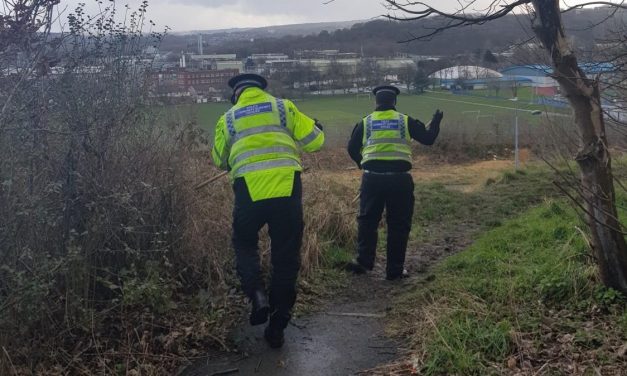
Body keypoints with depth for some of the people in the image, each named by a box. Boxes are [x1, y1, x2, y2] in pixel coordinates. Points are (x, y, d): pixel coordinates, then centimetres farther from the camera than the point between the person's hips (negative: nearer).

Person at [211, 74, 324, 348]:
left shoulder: (228, 118, 13)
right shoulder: (282, 107, 11)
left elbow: (220, 161, 21)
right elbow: (314, 141, 9)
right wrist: (317, 128, 31)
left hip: (249, 191, 0)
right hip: (287, 189, 0)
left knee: (245, 245, 25)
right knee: (286, 256, 12)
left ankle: (258, 295, 0)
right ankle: (277, 327, 17)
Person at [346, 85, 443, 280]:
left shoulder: (365, 122, 9)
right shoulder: (405, 120, 5)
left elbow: (352, 149, 14)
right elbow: (428, 138, 9)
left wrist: (363, 163, 33)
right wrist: (435, 122, 27)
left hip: (372, 177, 1)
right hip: (399, 178, -1)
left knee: (367, 220, 14)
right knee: (398, 224, 8)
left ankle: (364, 261, 11)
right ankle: (395, 269, 12)